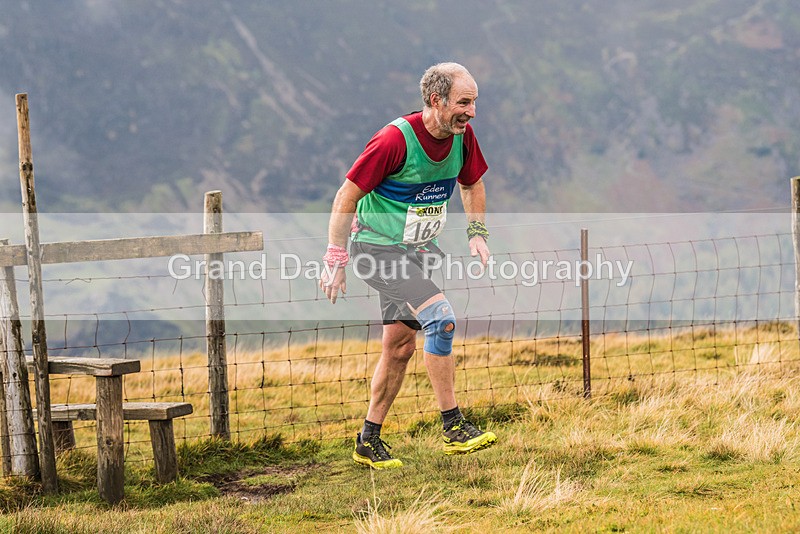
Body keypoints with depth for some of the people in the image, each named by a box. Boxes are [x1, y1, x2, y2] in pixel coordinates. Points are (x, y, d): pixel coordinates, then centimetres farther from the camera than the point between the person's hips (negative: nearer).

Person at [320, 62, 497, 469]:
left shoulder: (463, 136, -4)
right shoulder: (394, 140, -24)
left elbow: (472, 184, 17)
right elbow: (346, 197, -17)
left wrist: (477, 233, 3)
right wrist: (335, 262, -17)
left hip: (417, 249, 8)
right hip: (376, 247, -8)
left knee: (401, 347, 10)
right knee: (441, 317, -23)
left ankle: (369, 442, 22)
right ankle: (453, 427, -16)